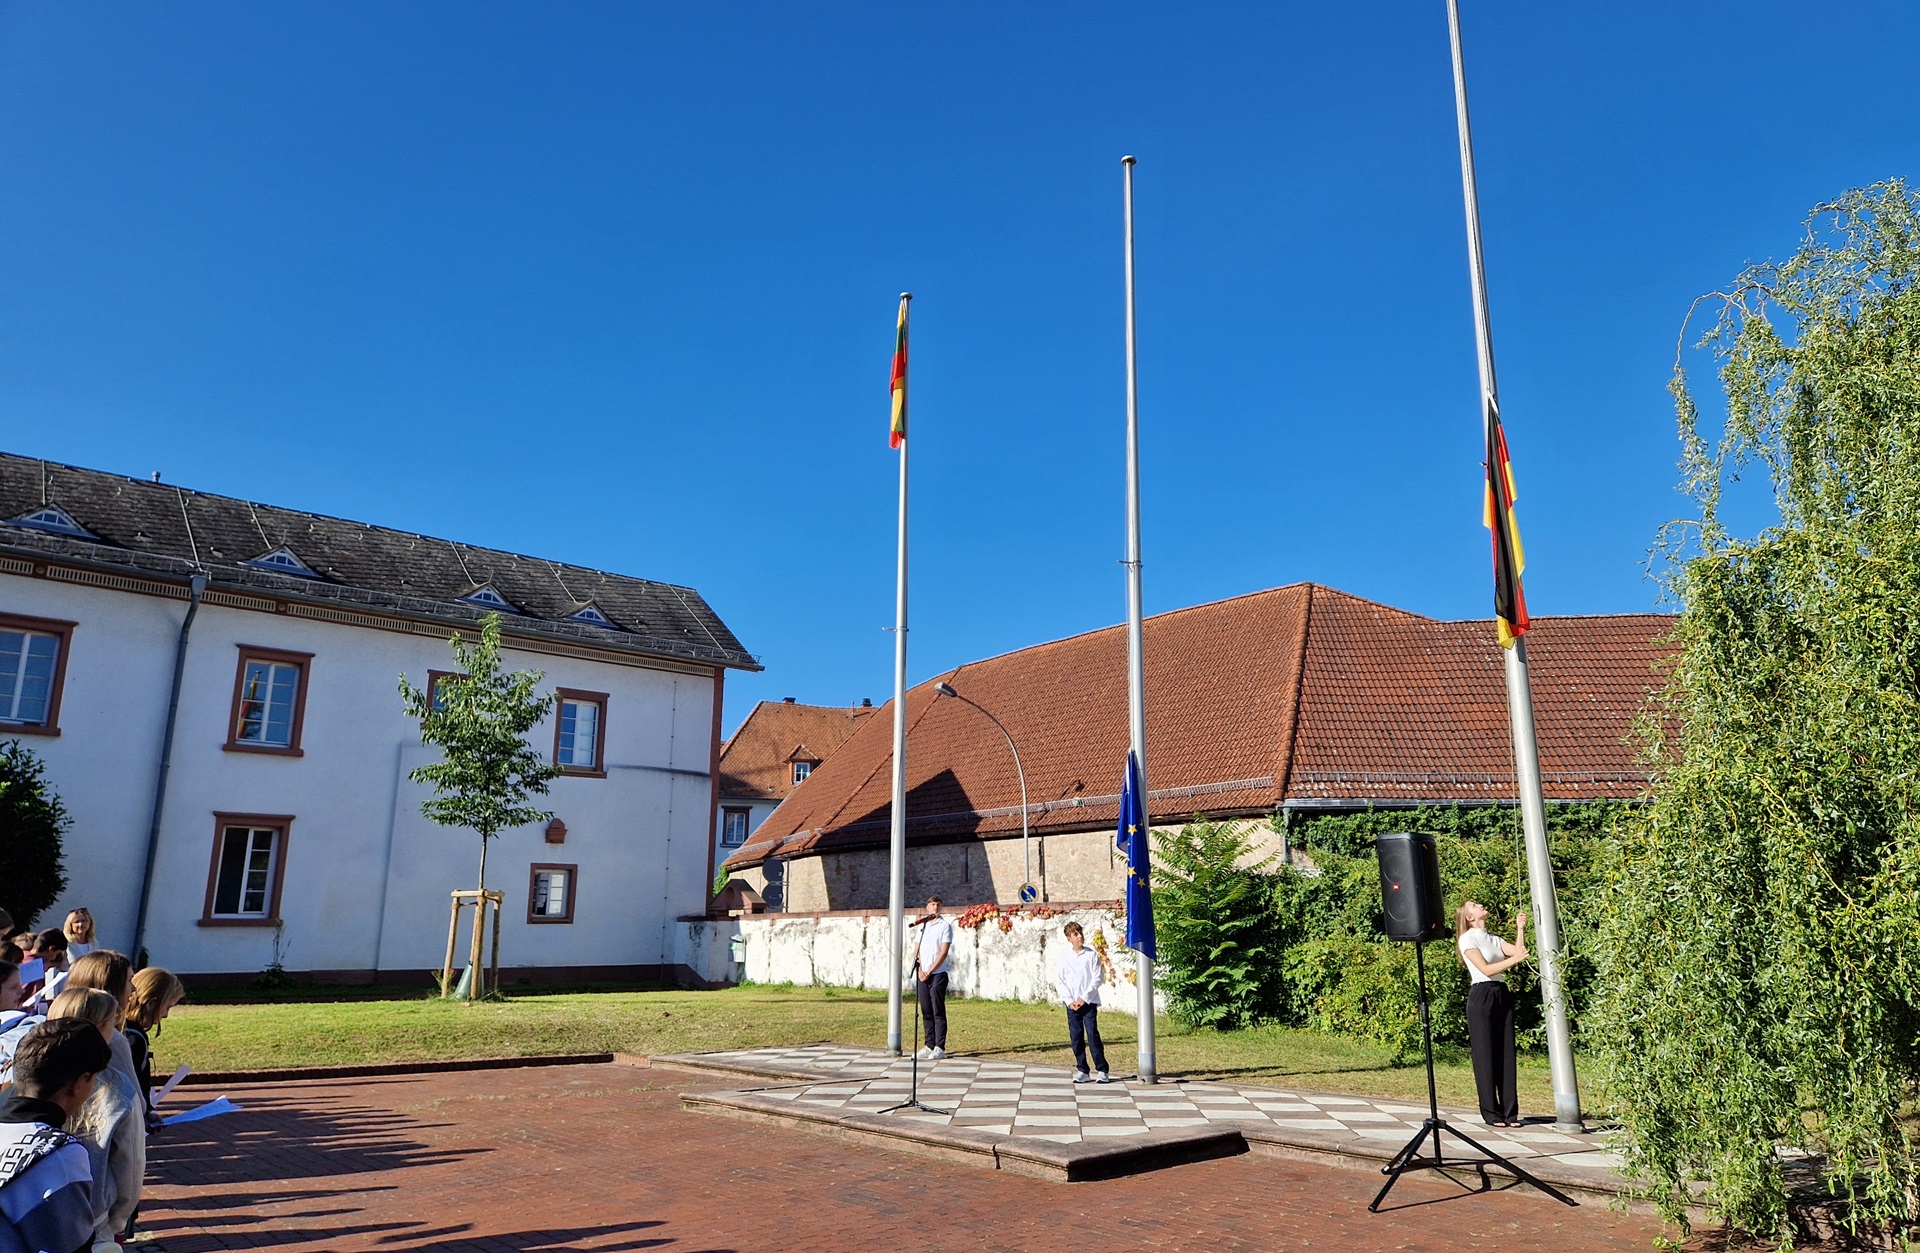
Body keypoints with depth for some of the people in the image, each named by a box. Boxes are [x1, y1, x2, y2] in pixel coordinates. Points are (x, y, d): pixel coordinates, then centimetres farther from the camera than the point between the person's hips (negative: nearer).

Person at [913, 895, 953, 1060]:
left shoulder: (945, 926, -3)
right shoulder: (922, 926, 14)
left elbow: (944, 952, -10)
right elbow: (917, 950, 12)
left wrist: (929, 972, -13)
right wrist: (920, 970, -3)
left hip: (938, 974, -5)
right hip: (923, 975, 5)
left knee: (938, 1012, -4)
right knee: (926, 1013, 8)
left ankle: (940, 1048, -2)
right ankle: (930, 1046, 14)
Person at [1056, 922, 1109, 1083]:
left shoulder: (1092, 955, 1)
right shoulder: (1065, 959, 8)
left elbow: (1098, 978, -3)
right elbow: (1061, 982, 8)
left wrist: (1084, 998, -9)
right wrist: (1069, 1001, -6)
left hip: (1089, 1002, -3)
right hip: (1072, 1004, 3)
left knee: (1093, 1035, -8)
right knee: (1076, 1037, 4)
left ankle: (1101, 1070, -1)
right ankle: (1082, 1070, 13)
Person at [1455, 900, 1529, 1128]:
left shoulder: (1494, 938, 18)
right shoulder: (1467, 939, -4)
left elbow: (1518, 952, 3)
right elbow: (1485, 969, -14)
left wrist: (1520, 928, -2)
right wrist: (1513, 959, -22)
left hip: (1502, 995, 7)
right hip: (1481, 996, -7)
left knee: (1506, 1054, 5)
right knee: (1485, 1056, -3)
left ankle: (1510, 1112, 10)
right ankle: (1491, 1113, 3)